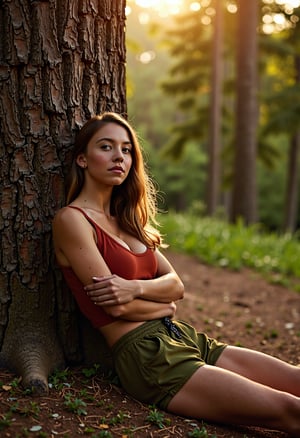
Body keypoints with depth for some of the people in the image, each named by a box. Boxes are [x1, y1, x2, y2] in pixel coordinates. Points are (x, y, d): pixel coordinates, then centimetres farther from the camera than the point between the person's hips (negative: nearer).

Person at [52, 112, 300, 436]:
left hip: (184, 338, 8)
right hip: (143, 355, -8)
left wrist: (136, 287, -13)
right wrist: (164, 305, 5)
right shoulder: (71, 219, -7)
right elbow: (116, 306, -14)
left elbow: (176, 285, 8)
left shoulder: (125, 219, 17)